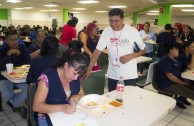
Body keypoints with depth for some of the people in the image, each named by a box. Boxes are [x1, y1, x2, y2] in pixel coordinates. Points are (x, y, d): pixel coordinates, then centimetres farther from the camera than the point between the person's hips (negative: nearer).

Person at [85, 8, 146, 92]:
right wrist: (89, 69, -16)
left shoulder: (132, 31, -8)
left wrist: (131, 56, -17)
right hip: (112, 75, 2)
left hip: (130, 75, -1)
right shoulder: (106, 31, -4)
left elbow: (144, 49, 1)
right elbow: (98, 51, -7)